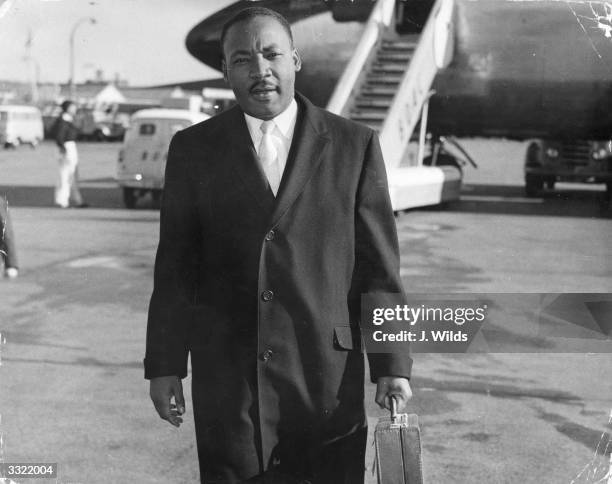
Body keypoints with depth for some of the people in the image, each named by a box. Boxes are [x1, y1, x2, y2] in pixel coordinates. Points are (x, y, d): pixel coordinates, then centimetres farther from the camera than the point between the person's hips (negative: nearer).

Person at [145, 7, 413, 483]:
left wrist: (392, 365, -1)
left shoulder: (354, 145, 2)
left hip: (328, 375, 0)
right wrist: (164, 366, 2)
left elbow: (379, 264, 2)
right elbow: (175, 266, 5)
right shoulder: (193, 148, 4)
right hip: (226, 377, 1)